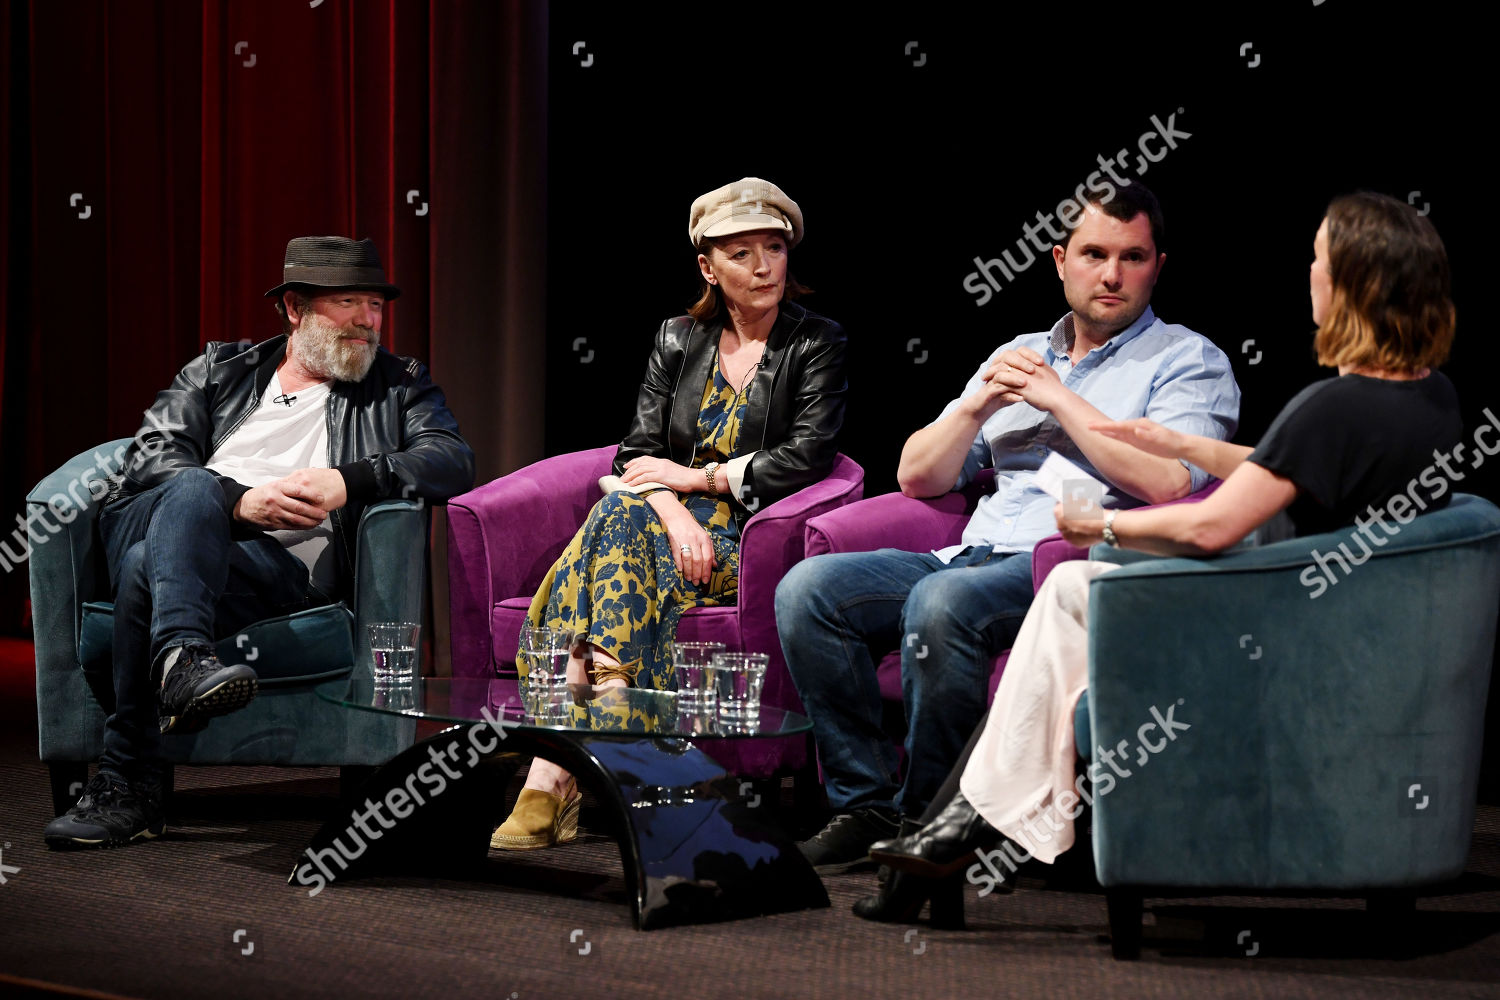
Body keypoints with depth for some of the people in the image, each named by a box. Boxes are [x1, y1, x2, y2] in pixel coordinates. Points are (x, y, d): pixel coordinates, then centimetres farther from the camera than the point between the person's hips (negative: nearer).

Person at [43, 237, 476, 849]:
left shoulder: (399, 386, 21)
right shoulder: (218, 371, 23)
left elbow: (454, 463, 2)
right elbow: (149, 458, 7)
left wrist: (348, 481, -13)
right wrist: (240, 501, -12)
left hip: (282, 567, -2)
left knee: (146, 570, -34)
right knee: (195, 486, -36)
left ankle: (124, 787, -36)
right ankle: (182, 656, -57)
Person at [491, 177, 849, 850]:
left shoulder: (818, 343, 4)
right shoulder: (678, 340, 15)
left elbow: (807, 455, -9)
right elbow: (638, 454, 5)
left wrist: (697, 477, -10)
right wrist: (674, 514, -16)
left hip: (750, 537, -4)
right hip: (672, 522, 4)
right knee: (621, 512, -32)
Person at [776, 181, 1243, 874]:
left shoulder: (1187, 361, 8)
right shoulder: (1018, 357, 26)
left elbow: (1167, 482, -12)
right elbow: (918, 477, 22)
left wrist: (1059, 398, -4)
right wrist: (979, 405, 4)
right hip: (977, 554, 6)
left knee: (942, 601, -36)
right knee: (809, 587, -16)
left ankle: (929, 816, -21)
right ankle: (865, 801, -14)